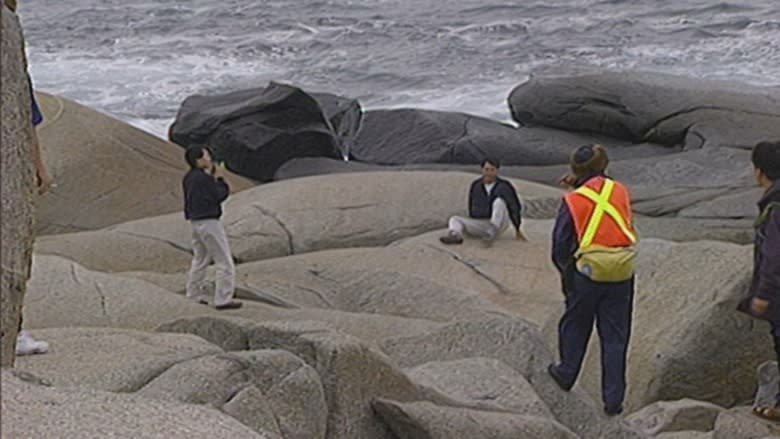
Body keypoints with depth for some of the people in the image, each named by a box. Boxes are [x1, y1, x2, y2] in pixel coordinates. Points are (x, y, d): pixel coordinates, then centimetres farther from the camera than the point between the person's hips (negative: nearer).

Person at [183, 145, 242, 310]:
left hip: (196, 222, 9)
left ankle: (193, 295, 25)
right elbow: (220, 196, -13)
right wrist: (220, 178, -2)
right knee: (224, 261, -3)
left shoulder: (189, 178, 8)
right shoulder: (204, 178, -19)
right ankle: (223, 299, -6)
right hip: (209, 222, -9)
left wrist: (212, 176, 10)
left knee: (200, 259, 21)